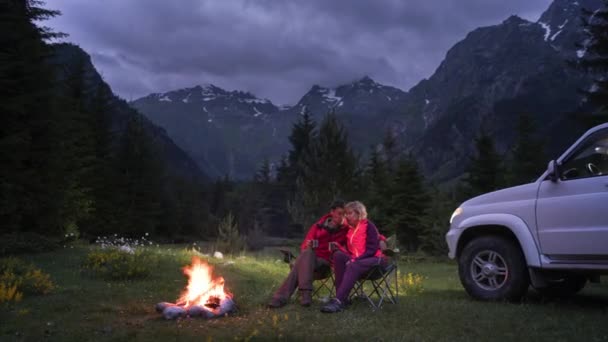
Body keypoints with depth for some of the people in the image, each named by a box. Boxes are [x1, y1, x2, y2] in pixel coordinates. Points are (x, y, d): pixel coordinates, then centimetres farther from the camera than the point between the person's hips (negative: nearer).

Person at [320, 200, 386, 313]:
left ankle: (338, 301, -49)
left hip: (375, 259, -6)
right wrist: (339, 247, -10)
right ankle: (343, 297, -31)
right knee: (338, 255, -22)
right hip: (356, 260, 6)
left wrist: (355, 260, -24)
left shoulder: (369, 226, -5)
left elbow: (372, 250, -14)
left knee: (353, 266, -36)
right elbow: (351, 250, 12)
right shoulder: (350, 229, 15)